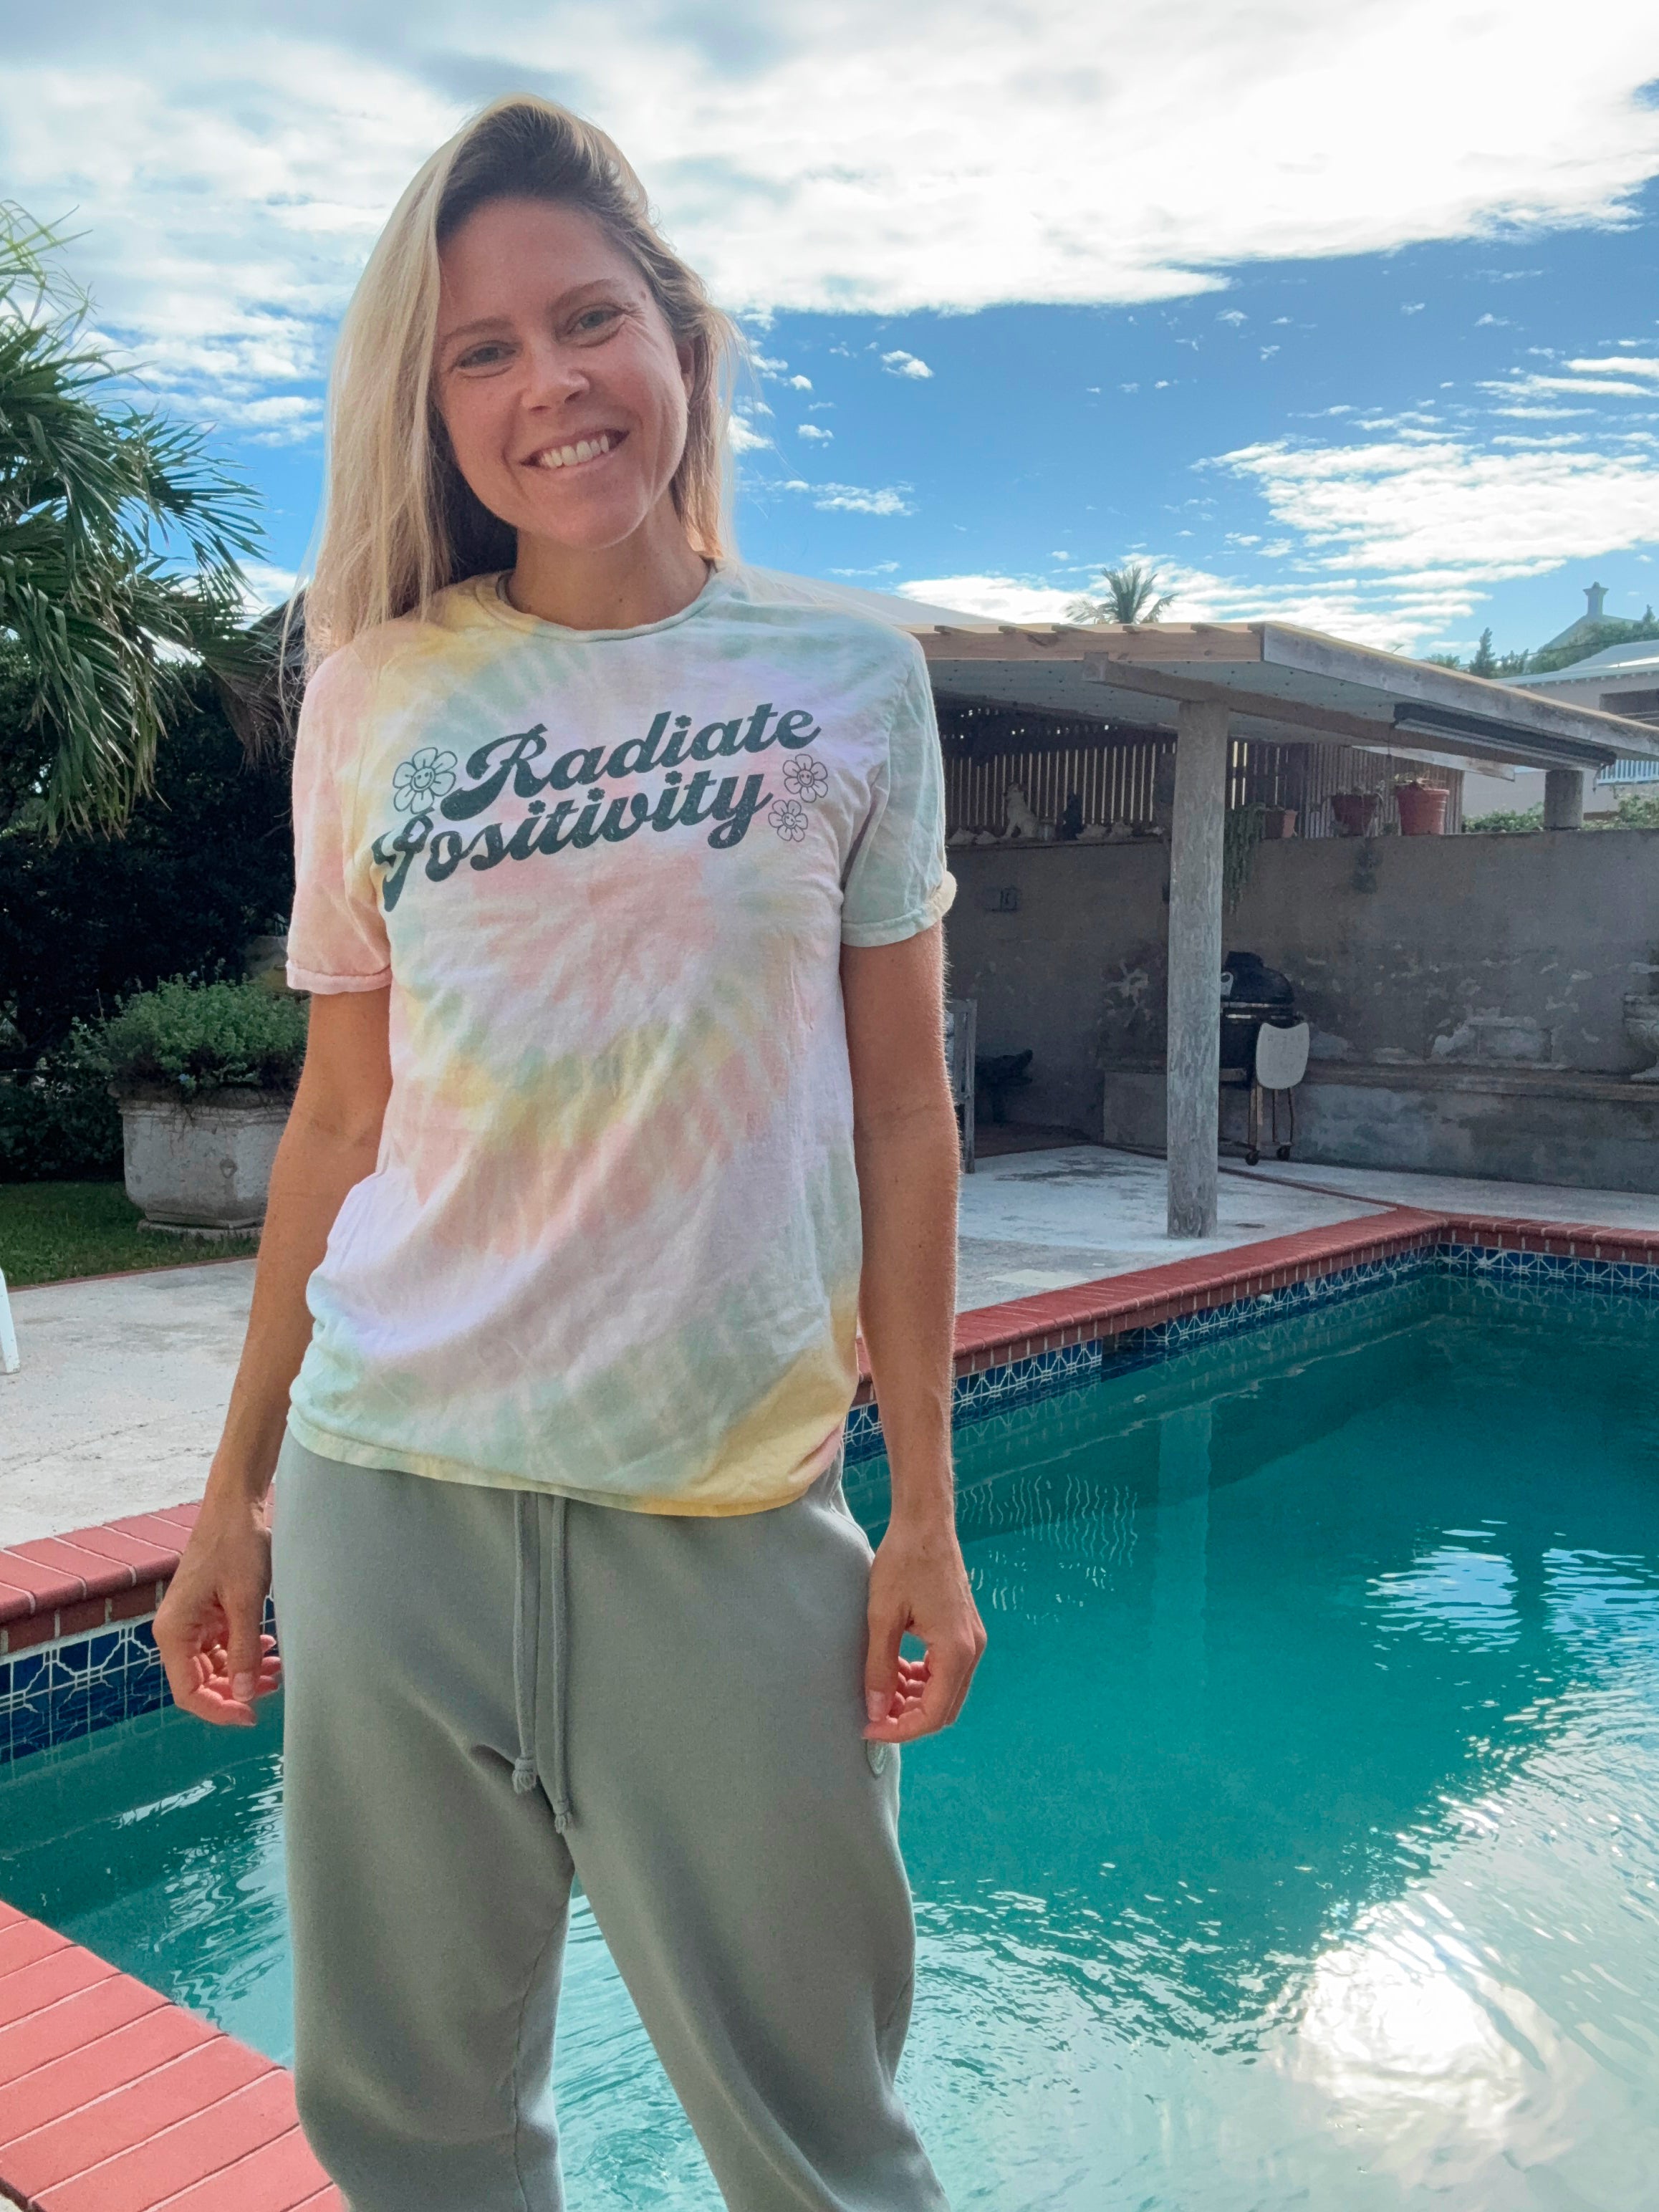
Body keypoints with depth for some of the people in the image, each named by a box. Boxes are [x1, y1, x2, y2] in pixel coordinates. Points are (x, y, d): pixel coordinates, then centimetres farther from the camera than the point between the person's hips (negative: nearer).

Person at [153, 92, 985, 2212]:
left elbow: (902, 1116, 1)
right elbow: (342, 1118, 8)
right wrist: (235, 1489, 9)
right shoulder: (375, 696, 4)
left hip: (735, 1510, -1)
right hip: (387, 1494, 2)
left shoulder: (848, 676, 0)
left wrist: (926, 1514, -2)